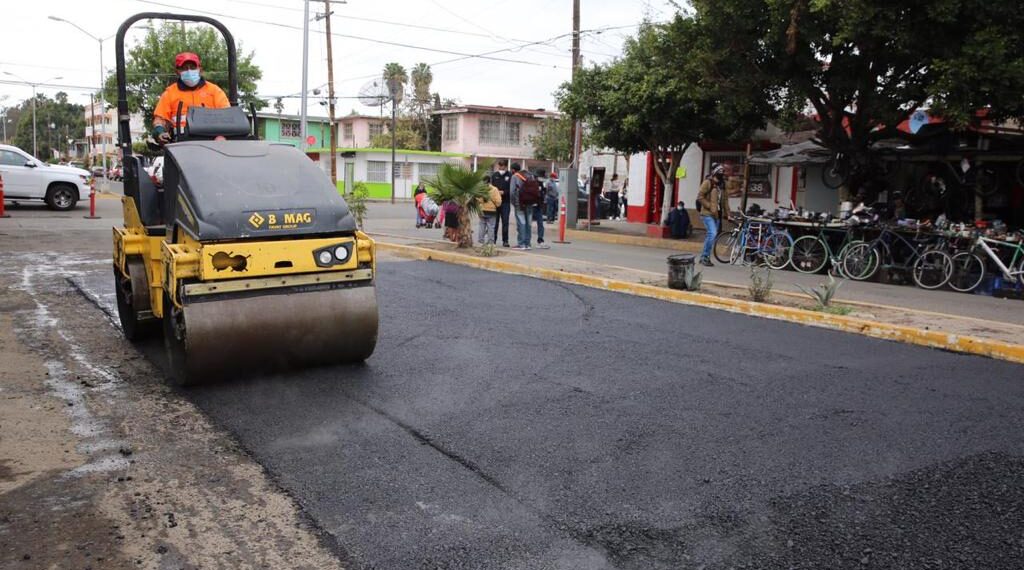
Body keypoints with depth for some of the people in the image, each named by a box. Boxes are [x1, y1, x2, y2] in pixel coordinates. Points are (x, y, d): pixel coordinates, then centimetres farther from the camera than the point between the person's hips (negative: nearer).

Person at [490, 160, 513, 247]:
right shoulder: (494, 175, 7)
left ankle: (505, 241, 5)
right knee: (494, 222, 8)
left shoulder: (510, 176, -3)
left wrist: (503, 192, -17)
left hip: (505, 202, -3)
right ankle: (493, 239, 16)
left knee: (505, 222, 0)